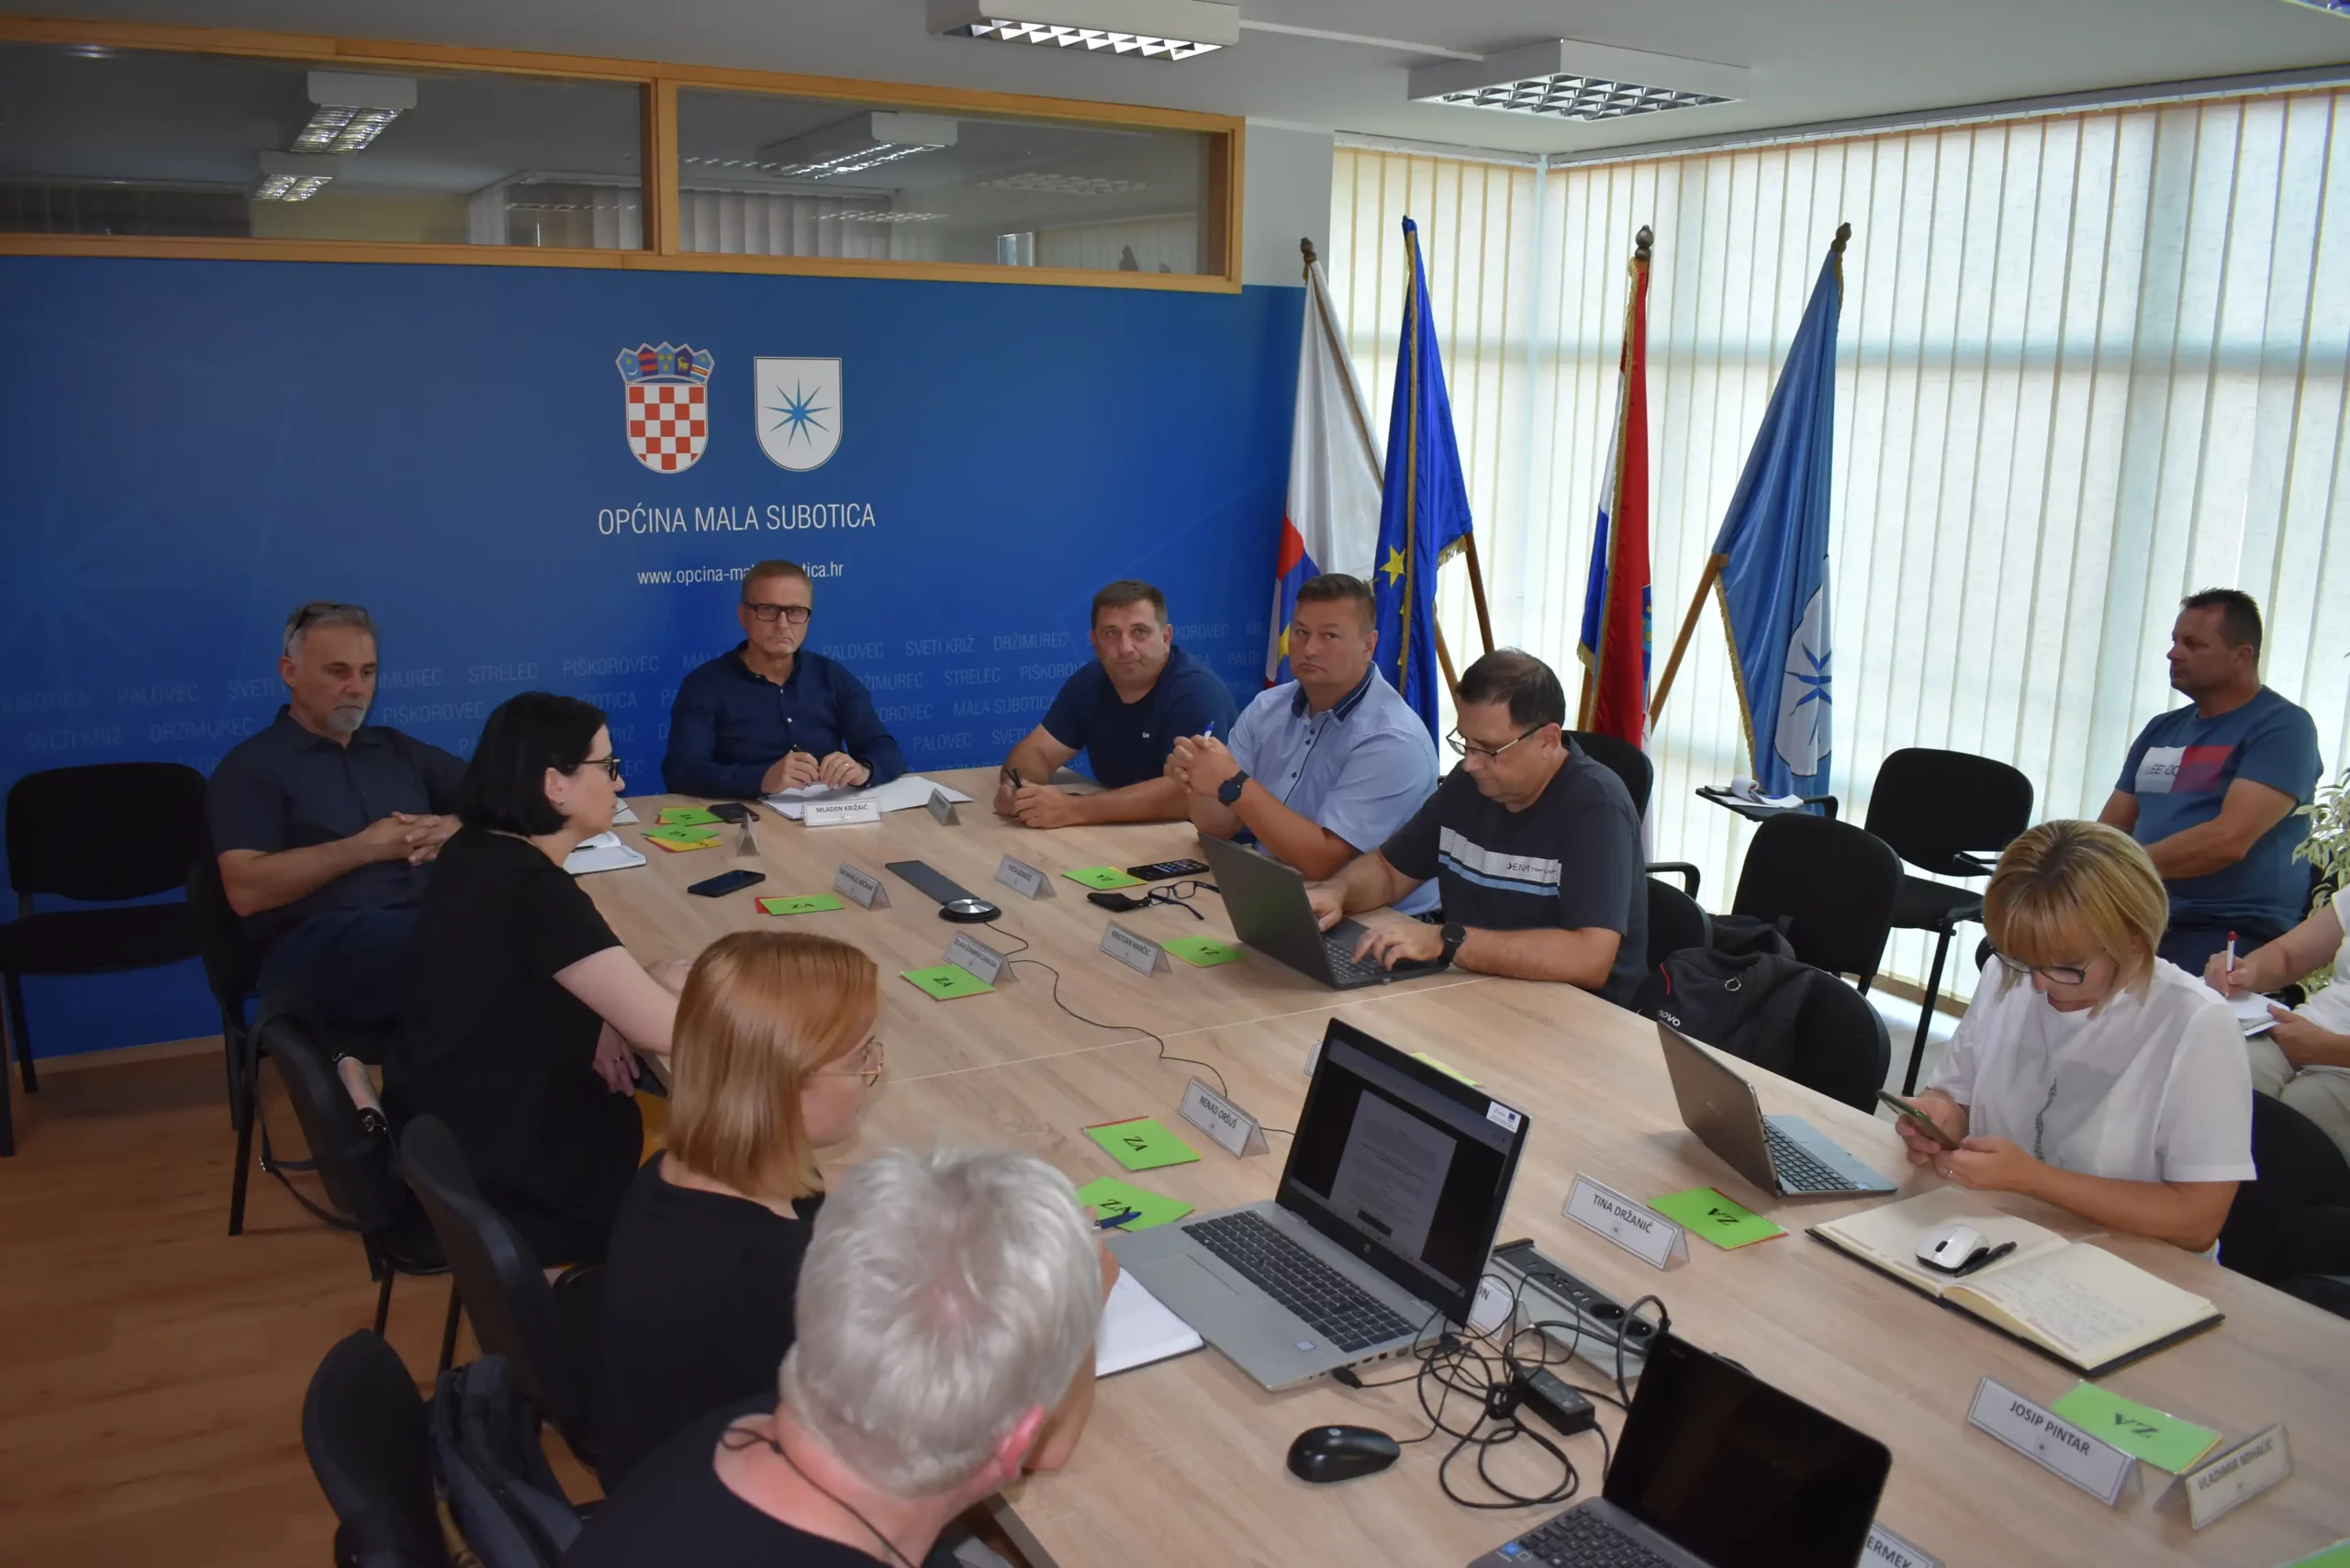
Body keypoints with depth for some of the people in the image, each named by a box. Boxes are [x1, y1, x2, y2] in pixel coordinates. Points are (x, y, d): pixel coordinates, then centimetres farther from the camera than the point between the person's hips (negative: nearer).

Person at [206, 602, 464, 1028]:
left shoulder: (398, 749, 25)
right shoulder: (251, 766, 8)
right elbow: (246, 891, -5)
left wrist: (454, 828, 3)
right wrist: (364, 848, -8)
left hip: (430, 922, 5)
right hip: (318, 947, -5)